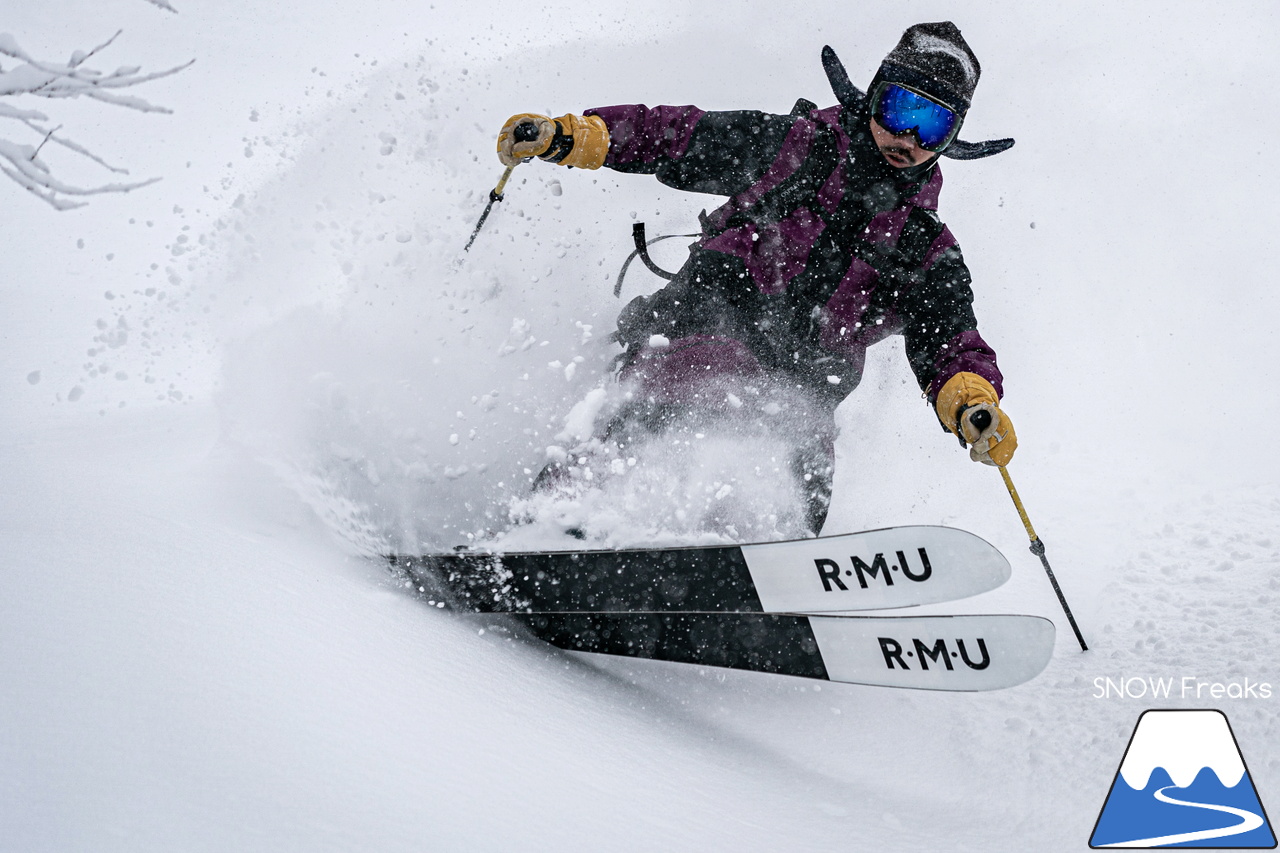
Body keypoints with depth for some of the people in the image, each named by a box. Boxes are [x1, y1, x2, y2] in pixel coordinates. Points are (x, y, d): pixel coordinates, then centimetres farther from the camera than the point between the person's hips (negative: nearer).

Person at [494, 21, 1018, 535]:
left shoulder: (930, 254, 15)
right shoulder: (793, 145, 10)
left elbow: (951, 347, 3)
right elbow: (675, 138, 8)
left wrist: (976, 404, -21)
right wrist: (563, 136, -4)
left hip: (796, 392, 3)